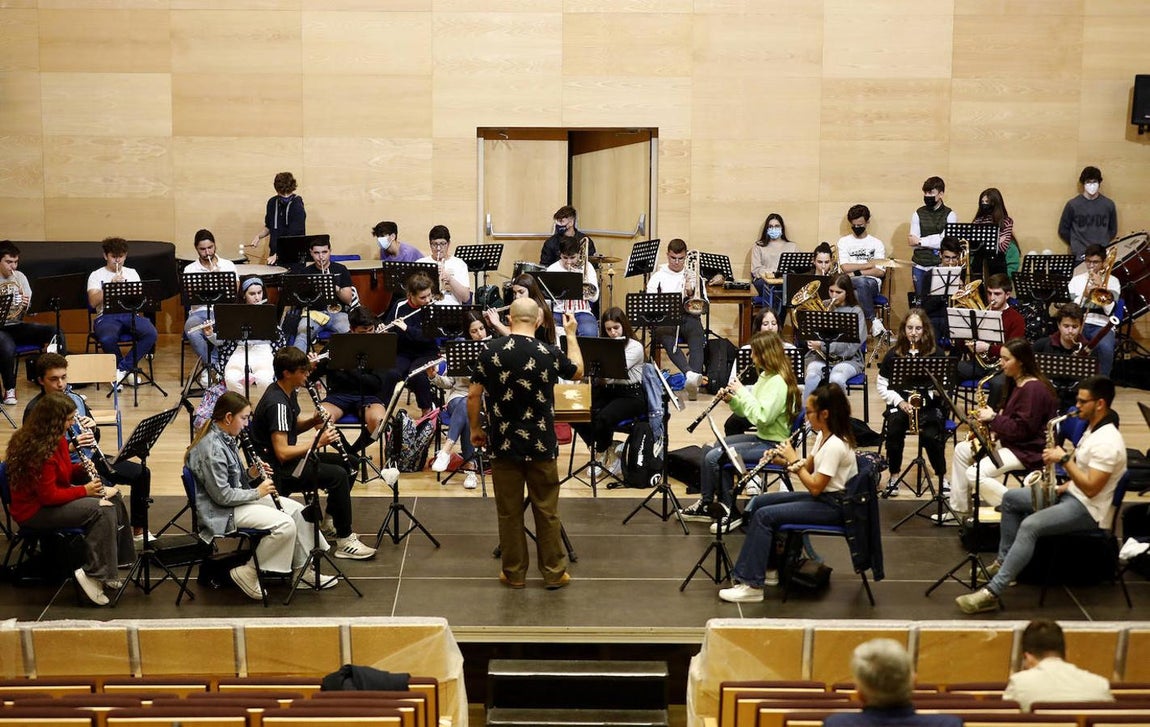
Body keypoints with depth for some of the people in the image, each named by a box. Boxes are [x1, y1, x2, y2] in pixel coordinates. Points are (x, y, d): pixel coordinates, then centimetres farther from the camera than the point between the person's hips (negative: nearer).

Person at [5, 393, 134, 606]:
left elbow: (63, 473, 15)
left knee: (113, 498, 1)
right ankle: (95, 574, -17)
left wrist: (82, 469, -6)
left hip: (50, 497, 10)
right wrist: (84, 490, -18)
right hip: (34, 510, -10)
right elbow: (49, 495, -26)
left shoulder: (56, 439, 3)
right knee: (101, 510, -23)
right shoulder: (39, 450, -27)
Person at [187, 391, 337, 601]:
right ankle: (247, 574, -10)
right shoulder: (211, 449, -24)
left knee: (297, 510, 5)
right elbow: (222, 495, -24)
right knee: (285, 525, -23)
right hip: (222, 512, -10)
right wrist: (257, 492, -15)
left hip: (239, 496, 10)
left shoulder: (225, 438, 7)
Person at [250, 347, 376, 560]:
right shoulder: (277, 404, -25)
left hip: (287, 458, 10)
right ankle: (344, 541, -17)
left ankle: (331, 518, 22)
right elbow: (282, 452, -28)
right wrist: (317, 441, -25)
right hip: (276, 470, -10)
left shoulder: (288, 393, 5)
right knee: (337, 475, -23)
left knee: (346, 462, 11)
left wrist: (314, 421, -1)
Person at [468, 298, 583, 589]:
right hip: (541, 445, -1)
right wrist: (571, 334, 21)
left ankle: (514, 573, 16)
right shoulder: (549, 354, -10)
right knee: (547, 511, 9)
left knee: (509, 511, 9)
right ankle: (554, 573, 16)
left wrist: (475, 428, 12)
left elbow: (473, 395, -4)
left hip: (503, 445, 1)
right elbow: (577, 372, 11)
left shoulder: (491, 352, -8)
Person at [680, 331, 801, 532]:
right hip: (762, 437, 11)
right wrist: (732, 400, -2)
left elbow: (761, 417, -28)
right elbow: (748, 412, 16)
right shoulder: (766, 376, 11)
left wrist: (742, 392, -21)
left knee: (713, 456, -16)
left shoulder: (778, 382, -20)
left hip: (772, 445, -11)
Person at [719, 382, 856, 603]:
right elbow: (809, 468, 15)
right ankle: (769, 568, 11)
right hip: (821, 496, 10)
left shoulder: (835, 445, -23)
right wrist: (784, 460, -2)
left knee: (764, 516, -19)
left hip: (832, 506, -10)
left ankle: (752, 585, -18)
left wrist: (794, 460, -15)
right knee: (759, 502, 8)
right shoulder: (823, 436, 7)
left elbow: (815, 487, -24)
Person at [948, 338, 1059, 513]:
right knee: (962, 449, 11)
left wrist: (993, 418, -15)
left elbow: (1022, 429, -23)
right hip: (1011, 442, 11)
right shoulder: (1016, 383, 14)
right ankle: (960, 508, 11)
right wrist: (992, 427, 5)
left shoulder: (1034, 388, -20)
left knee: (975, 474, -23)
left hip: (1029, 451, -11)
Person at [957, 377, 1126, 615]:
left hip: (1087, 509, -11)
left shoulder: (1108, 441, -23)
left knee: (1030, 526, -32)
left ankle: (992, 593, -37)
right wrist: (1063, 487, 4)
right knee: (1011, 498, 13)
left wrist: (1064, 459, -24)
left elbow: (1090, 488, -27)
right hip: (1072, 495, 11)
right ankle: (1003, 562, 15)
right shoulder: (1093, 428, 9)